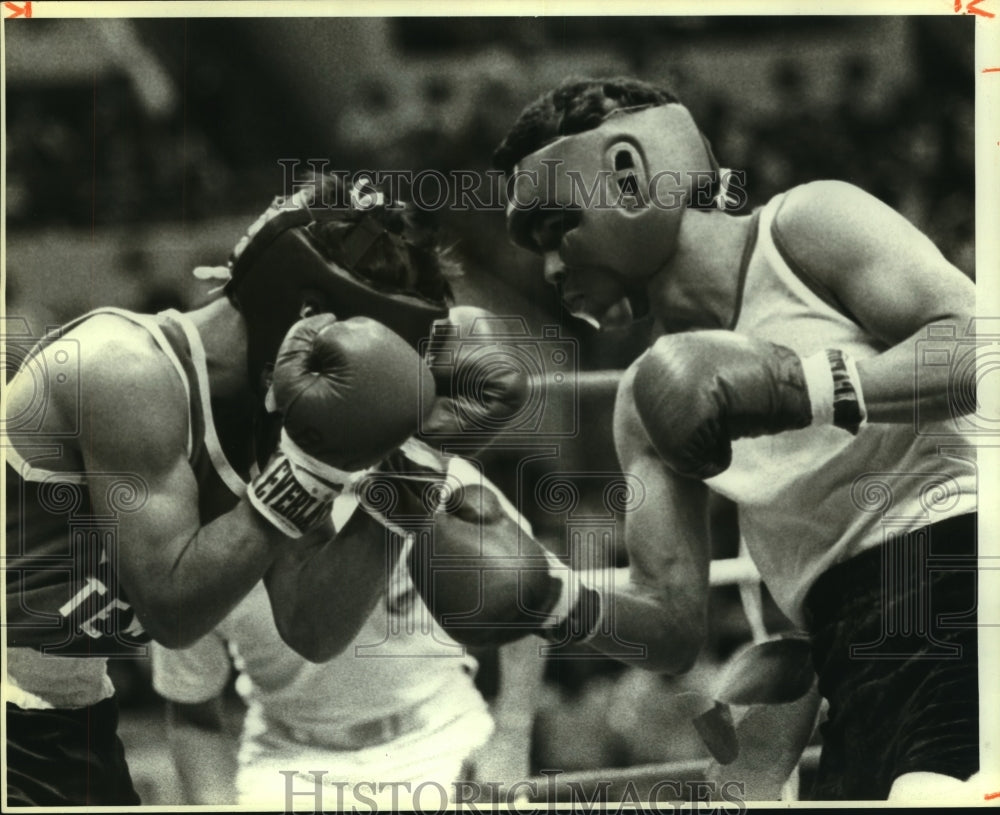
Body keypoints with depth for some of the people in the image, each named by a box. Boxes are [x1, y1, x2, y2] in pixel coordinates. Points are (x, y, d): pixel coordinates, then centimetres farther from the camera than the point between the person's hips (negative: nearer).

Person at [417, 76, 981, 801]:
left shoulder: (804, 227, 4)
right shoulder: (647, 406, 21)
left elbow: (975, 344, -11)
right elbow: (676, 627, 17)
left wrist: (797, 385, -22)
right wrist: (554, 596, -2)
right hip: (858, 662, 7)